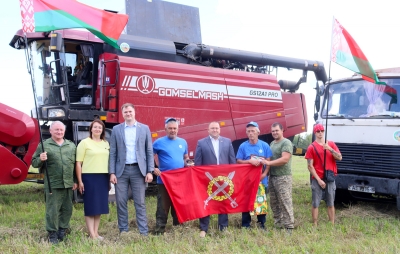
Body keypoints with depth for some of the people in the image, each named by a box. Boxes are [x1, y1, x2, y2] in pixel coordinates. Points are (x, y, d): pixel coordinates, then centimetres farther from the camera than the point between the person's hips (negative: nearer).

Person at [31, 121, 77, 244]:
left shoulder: (71, 145, 12)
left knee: (67, 209, 9)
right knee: (52, 209, -1)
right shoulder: (44, 145, 3)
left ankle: (62, 231, 23)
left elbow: (76, 164, 14)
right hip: (52, 184, -3)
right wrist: (40, 159, -18)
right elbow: (34, 162, 5)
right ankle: (52, 234, 11)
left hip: (68, 184, 4)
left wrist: (75, 181, 11)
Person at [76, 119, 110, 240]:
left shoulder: (106, 143, 13)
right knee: (90, 206, -1)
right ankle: (92, 235, 4)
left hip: (103, 177, 5)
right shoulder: (84, 142, -2)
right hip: (89, 177, -5)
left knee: (99, 205, 9)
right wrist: (80, 181, -10)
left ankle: (96, 232, 19)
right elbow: (78, 163, -5)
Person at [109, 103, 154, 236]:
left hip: (138, 170, -1)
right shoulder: (116, 129, 6)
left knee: (140, 202, 3)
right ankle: (123, 229, 18)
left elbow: (149, 151, 4)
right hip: (121, 170, 1)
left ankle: (143, 231, 9)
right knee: (121, 202, 5)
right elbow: (112, 153, 4)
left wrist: (149, 171, -3)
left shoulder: (144, 128, 5)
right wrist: (112, 172, -3)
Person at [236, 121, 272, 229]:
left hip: (261, 179, 1)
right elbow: (239, 161, -2)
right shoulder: (243, 146, -1)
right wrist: (250, 161, -18)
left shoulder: (264, 145, 0)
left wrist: (264, 173, -14)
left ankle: (261, 223, 23)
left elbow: (268, 161, -1)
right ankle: (245, 224, 15)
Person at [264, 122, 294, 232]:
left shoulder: (286, 143, -9)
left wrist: (268, 163, -19)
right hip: (272, 176, 9)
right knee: (274, 202, 12)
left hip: (283, 177, -9)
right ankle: (278, 224, 22)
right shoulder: (272, 143, 17)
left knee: (285, 202, -6)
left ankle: (289, 227, 0)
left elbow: (284, 159, -20)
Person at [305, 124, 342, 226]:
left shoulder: (331, 144, 8)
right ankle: (315, 225, 8)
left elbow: (339, 157, 0)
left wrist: (330, 149, -16)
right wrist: (319, 180, -11)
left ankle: (332, 224, 17)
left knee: (331, 203, 10)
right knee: (315, 203, 1)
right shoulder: (311, 147, -3)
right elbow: (310, 166, -6)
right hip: (317, 179, -3)